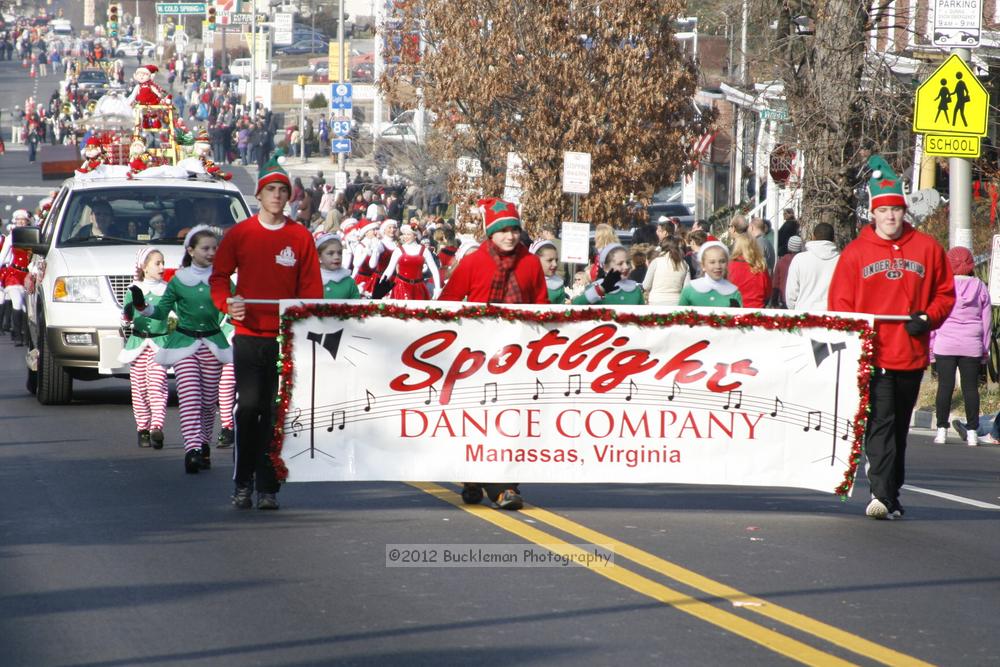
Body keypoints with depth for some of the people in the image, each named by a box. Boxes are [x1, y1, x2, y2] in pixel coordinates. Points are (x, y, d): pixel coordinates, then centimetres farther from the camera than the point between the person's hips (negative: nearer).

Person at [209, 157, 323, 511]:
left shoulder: (301, 238, 6)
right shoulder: (239, 234, 6)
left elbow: (311, 289, 6)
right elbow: (219, 277, 11)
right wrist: (227, 304, -8)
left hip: (286, 338, 0)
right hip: (248, 336, 0)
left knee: (275, 413, 0)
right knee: (247, 408, -6)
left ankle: (268, 488, 4)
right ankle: (242, 484, 1)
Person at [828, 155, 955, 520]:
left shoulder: (927, 248, 6)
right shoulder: (855, 252, 2)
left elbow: (945, 293, 14)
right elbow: (839, 305, 2)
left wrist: (928, 318, -5)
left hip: (911, 355, 3)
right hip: (872, 355, -3)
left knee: (899, 428, 12)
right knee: (880, 424, -13)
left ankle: (891, 496, 21)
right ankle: (882, 494, -19)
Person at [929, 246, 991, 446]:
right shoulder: (980, 287, 3)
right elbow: (987, 320, 8)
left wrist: (930, 347, 7)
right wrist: (985, 349, 16)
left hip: (945, 346, -1)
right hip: (972, 346, 1)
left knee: (945, 386, 2)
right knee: (971, 387, 4)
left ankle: (942, 430, 1)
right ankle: (971, 432, 3)